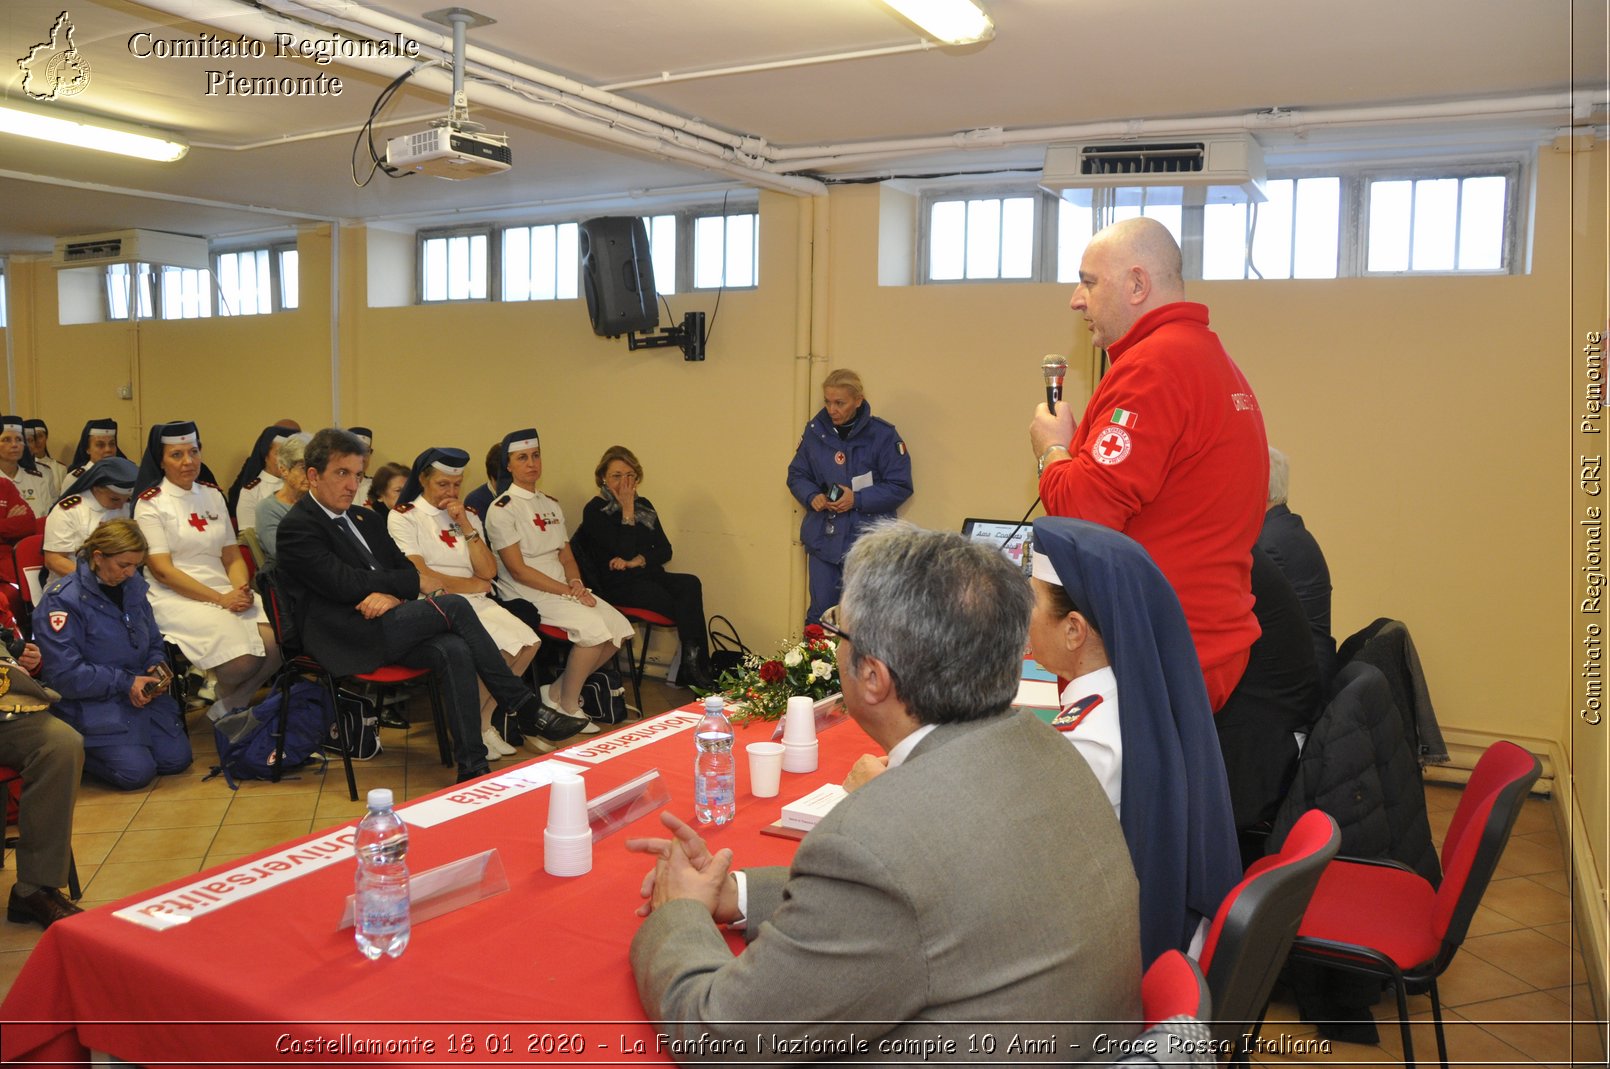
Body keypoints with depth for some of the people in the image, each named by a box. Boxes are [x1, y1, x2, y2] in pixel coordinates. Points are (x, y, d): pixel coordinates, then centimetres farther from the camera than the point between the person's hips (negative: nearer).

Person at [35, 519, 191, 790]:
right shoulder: (62, 600, -13)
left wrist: (157, 667, -4)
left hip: (143, 693, 6)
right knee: (136, 771, -19)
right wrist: (125, 682, -19)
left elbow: (153, 643, 17)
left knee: (177, 759, -8)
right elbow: (64, 674, -18)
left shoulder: (133, 585, 7)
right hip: (92, 702, -6)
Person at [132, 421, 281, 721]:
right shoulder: (150, 503, -2)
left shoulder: (212, 494, 15)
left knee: (275, 646, -21)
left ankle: (229, 707, 4)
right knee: (240, 658, -27)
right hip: (177, 597, -5)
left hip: (226, 592, 5)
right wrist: (220, 599, -16)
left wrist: (241, 589, -7)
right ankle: (225, 696, 10)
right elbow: (162, 570, -9)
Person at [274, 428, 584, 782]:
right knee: (454, 605, -23)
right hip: (349, 638, -7)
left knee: (454, 650, -24)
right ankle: (525, 706, -14)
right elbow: (344, 584, -17)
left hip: (387, 626, 7)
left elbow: (411, 575, 14)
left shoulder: (363, 518, 22)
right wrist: (394, 582, -1)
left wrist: (392, 595, -10)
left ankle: (472, 768, -23)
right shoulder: (297, 527, -3)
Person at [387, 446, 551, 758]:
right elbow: (421, 578, -9)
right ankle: (480, 725, -7)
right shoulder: (403, 517, 2)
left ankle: (484, 718, -3)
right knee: (492, 649, -30)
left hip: (476, 603, 6)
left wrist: (465, 526, -1)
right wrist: (474, 584, 1)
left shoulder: (469, 516, 18)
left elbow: (489, 572, 7)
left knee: (528, 641, -20)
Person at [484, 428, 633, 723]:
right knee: (593, 628, -27)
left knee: (620, 628, -10)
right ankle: (568, 706, -6)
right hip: (525, 594, -7)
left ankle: (559, 691, 4)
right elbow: (518, 570, -13)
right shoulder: (502, 509, -8)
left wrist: (576, 584, -7)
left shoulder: (551, 505, 16)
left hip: (563, 588, 8)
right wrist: (566, 591, -16)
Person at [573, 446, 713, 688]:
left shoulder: (644, 505, 14)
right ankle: (692, 670, -16)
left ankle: (692, 670, -25)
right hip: (618, 584, -6)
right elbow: (623, 551, -14)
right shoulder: (594, 511, -4)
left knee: (691, 584, -27)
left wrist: (636, 560, -9)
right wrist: (627, 512, -12)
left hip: (649, 576, 6)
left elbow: (665, 550, 8)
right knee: (688, 605, -27)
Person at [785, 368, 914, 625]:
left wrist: (857, 499, -17)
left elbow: (900, 487, -6)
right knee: (819, 613, 9)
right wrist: (811, 496, -9)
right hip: (823, 539, 3)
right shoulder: (815, 431, 4)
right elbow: (796, 475, 13)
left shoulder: (882, 435, -8)